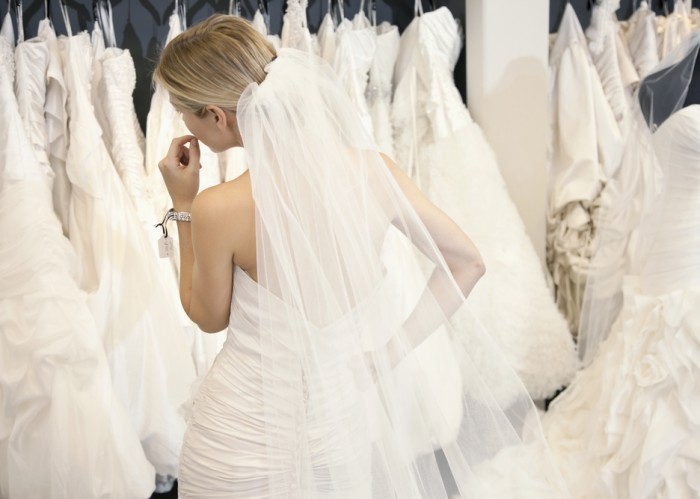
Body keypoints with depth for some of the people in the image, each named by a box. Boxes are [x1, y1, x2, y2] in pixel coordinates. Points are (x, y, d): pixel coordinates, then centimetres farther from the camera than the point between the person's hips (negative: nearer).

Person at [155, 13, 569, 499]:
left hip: (246, 437, -3)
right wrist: (387, 356, -4)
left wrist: (184, 205, -1)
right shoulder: (371, 169, -13)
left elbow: (210, 317, -5)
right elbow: (467, 263, -5)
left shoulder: (219, 209, -23)